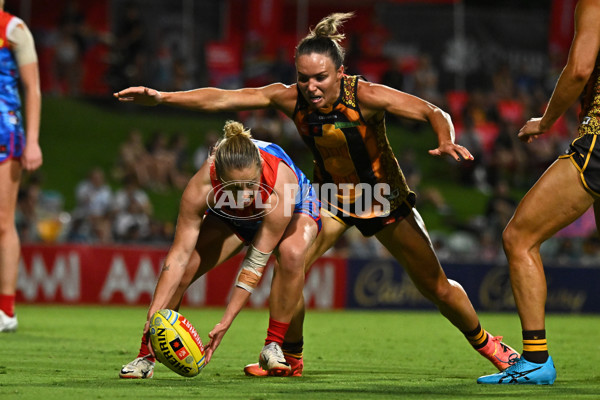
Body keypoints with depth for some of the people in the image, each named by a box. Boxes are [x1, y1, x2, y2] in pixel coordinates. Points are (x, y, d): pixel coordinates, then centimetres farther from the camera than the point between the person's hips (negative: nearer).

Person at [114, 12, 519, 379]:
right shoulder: (291, 98, -22)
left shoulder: (365, 96, -30)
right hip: (332, 197, 2)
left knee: (436, 286, 3)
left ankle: (485, 342, 31)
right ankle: (290, 356, 2)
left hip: (383, 196, -2)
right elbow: (220, 98, -24)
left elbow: (435, 113, -29)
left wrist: (446, 141, -50)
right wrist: (162, 97, -34)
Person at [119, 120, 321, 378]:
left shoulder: (280, 186, -43)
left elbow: (256, 263, -37)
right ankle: (146, 356, -2)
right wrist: (153, 315, -40)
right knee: (184, 268, -18)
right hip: (231, 219, 2)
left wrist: (226, 322, -38)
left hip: (295, 209, -2)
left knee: (291, 254, -36)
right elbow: (179, 254, -33)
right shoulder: (200, 187, -39)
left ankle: (273, 347, -18)